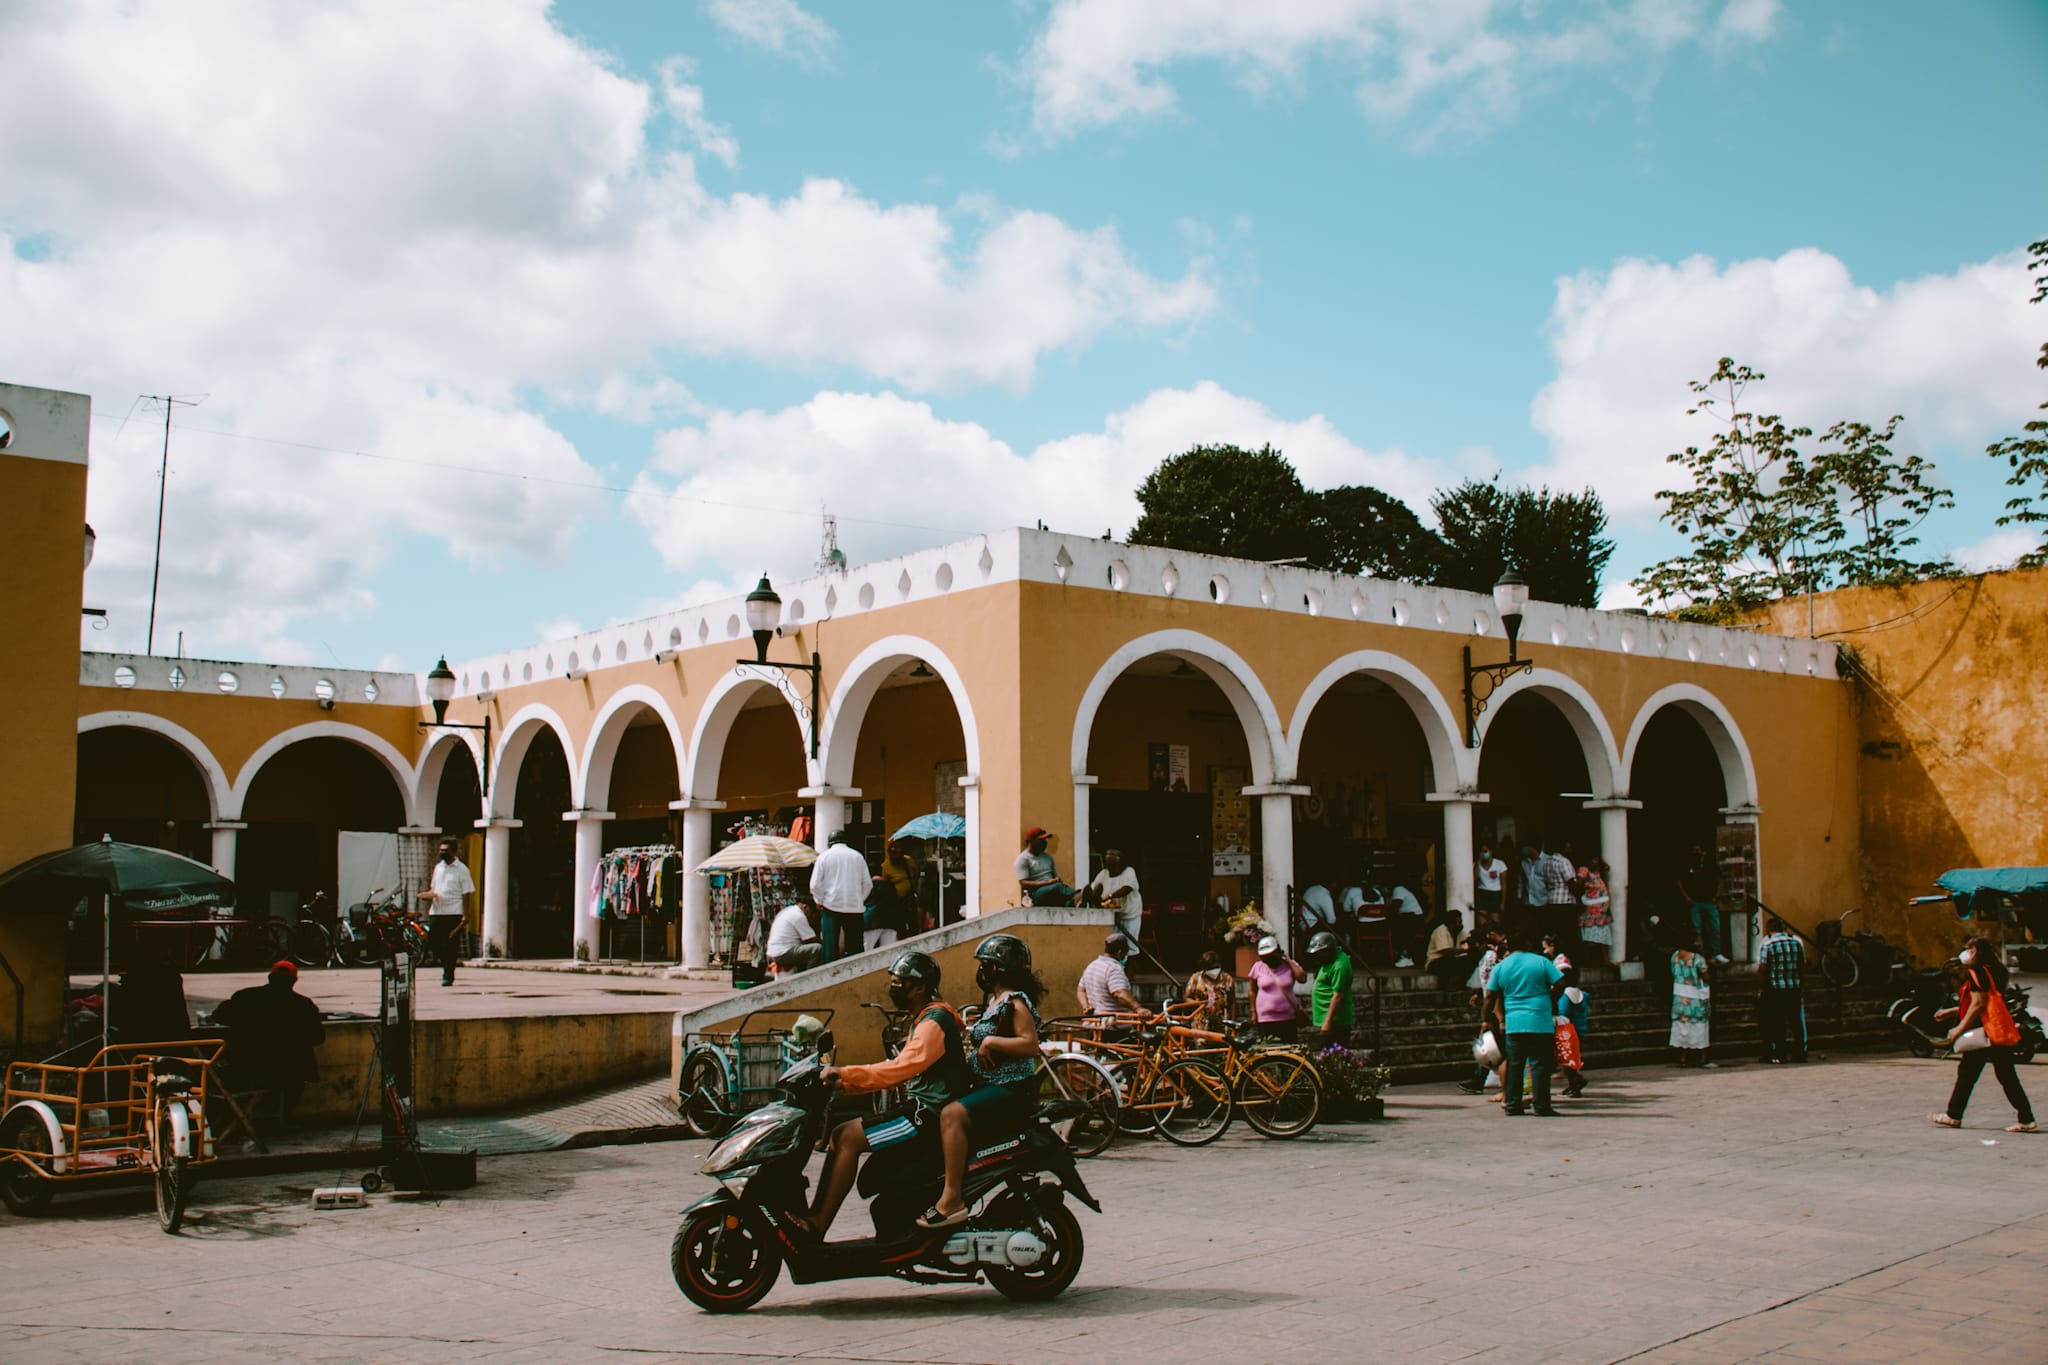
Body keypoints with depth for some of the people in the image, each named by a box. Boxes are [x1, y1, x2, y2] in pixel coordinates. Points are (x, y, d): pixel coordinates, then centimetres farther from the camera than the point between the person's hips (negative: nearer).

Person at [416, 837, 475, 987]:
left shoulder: (461, 869, -1)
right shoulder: (438, 867, 16)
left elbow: (466, 893, -3)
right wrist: (428, 895, 1)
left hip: (453, 913, -5)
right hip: (436, 912, 5)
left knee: (450, 946, -3)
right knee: (432, 942, 3)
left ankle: (448, 976, 5)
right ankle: (445, 965, 24)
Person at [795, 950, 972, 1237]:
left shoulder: (934, 1022, -13)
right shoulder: (922, 1020, 20)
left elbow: (901, 1068, -27)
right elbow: (899, 1069, 18)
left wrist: (845, 1073, -28)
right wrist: (843, 1082, 8)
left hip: (931, 1114, -10)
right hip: (921, 1109, 10)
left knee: (850, 1138, -17)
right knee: (839, 1134, 4)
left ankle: (817, 1227, -14)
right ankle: (813, 1217, 0)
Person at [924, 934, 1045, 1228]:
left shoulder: (1016, 1002, -11)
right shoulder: (994, 1000, 19)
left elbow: (1031, 1045, -22)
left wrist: (991, 1041, -23)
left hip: (1012, 1090, -11)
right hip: (989, 1085, 11)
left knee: (952, 1114, -30)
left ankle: (951, 1201, -34)